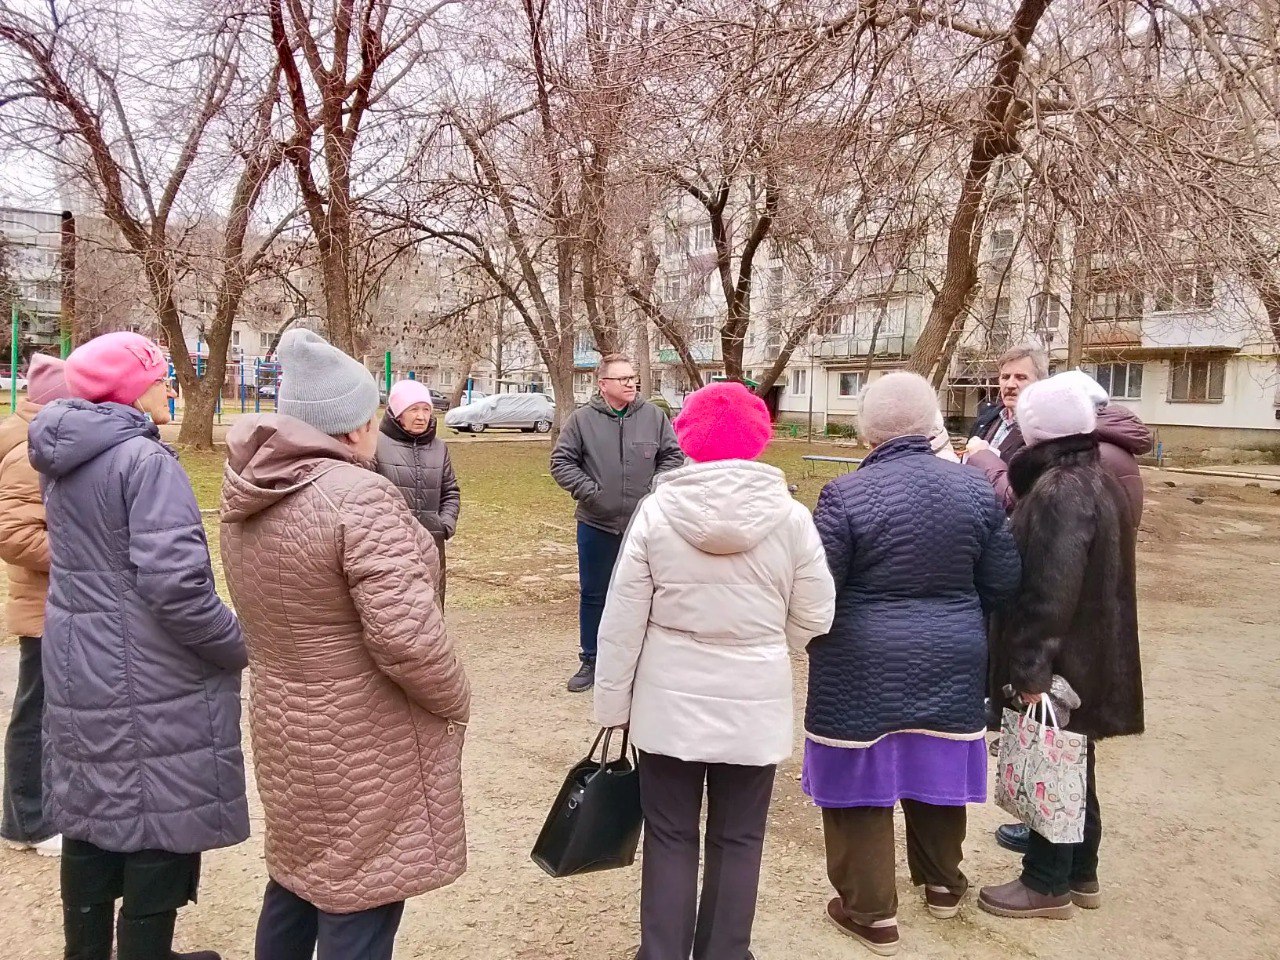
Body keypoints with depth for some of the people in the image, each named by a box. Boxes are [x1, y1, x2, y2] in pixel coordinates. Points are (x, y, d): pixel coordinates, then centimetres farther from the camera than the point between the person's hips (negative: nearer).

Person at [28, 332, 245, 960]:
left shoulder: (64, 463, 9)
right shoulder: (144, 459, -19)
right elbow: (172, 581, -27)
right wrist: (239, 646, -15)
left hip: (78, 669, 9)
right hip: (148, 678, -9)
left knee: (94, 814, 20)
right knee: (159, 820, 5)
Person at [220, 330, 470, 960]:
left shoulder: (247, 499, 3)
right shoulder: (359, 497, -24)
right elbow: (406, 637, -28)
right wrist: (456, 702, -12)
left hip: (286, 730, 9)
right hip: (365, 745, -8)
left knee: (296, 882, 25)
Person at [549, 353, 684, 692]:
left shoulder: (654, 417, 0)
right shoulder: (582, 419, -4)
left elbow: (673, 456, 6)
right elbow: (561, 461, -2)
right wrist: (587, 491, -11)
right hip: (596, 524, 0)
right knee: (593, 594, 11)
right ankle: (590, 661, 26)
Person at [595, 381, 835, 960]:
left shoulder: (656, 512, -9)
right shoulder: (789, 516, -9)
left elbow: (622, 623, -5)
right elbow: (814, 619, 0)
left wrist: (613, 702, 6)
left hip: (670, 703, 0)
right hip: (755, 705, 0)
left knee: (670, 838, 13)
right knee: (737, 841, 15)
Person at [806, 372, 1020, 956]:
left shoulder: (846, 495, -16)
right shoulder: (975, 488, -3)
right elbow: (1002, 584, 2)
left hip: (862, 667, -4)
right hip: (950, 662, 5)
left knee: (863, 781, 9)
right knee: (938, 773, 21)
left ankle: (871, 912, 19)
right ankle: (942, 884, 40)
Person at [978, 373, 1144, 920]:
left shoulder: (1059, 492, -22)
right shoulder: (1098, 480, 9)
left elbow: (1048, 589, -26)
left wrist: (1031, 666, -24)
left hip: (1061, 658, -10)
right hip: (1091, 653, 10)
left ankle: (1048, 884, 17)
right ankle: (1081, 873, 33)